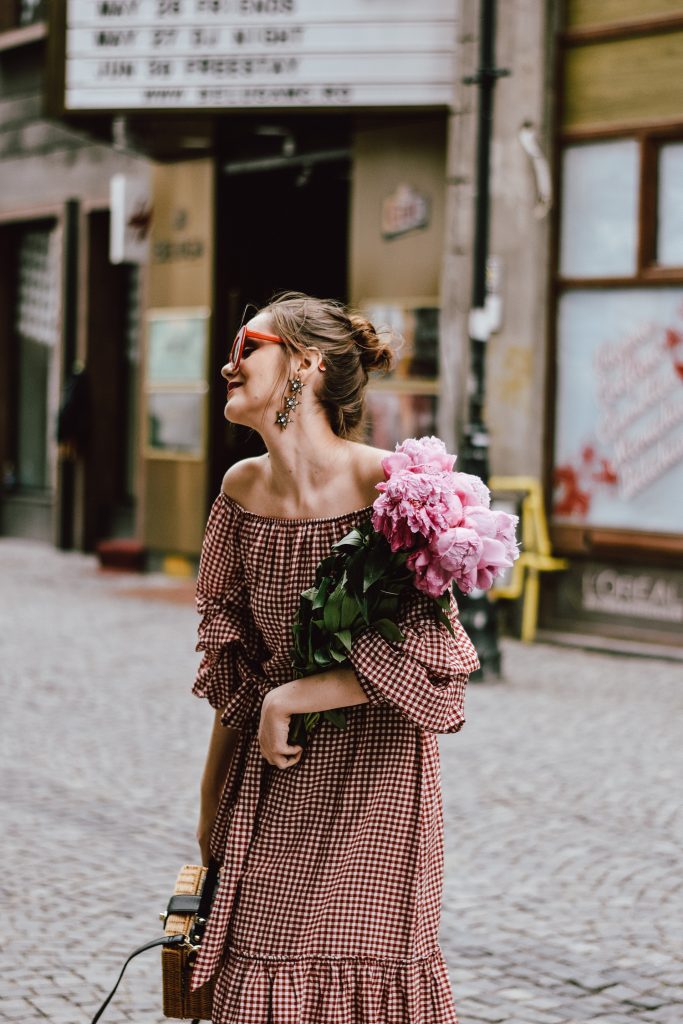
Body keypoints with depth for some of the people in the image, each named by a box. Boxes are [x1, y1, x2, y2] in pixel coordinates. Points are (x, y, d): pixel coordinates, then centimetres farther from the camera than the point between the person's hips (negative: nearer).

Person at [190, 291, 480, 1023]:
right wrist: (213, 794, 13)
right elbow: (233, 658, 10)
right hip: (271, 786, 5)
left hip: (374, 775, -5)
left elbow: (423, 660, -19)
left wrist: (289, 700, -15)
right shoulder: (243, 489, 1)